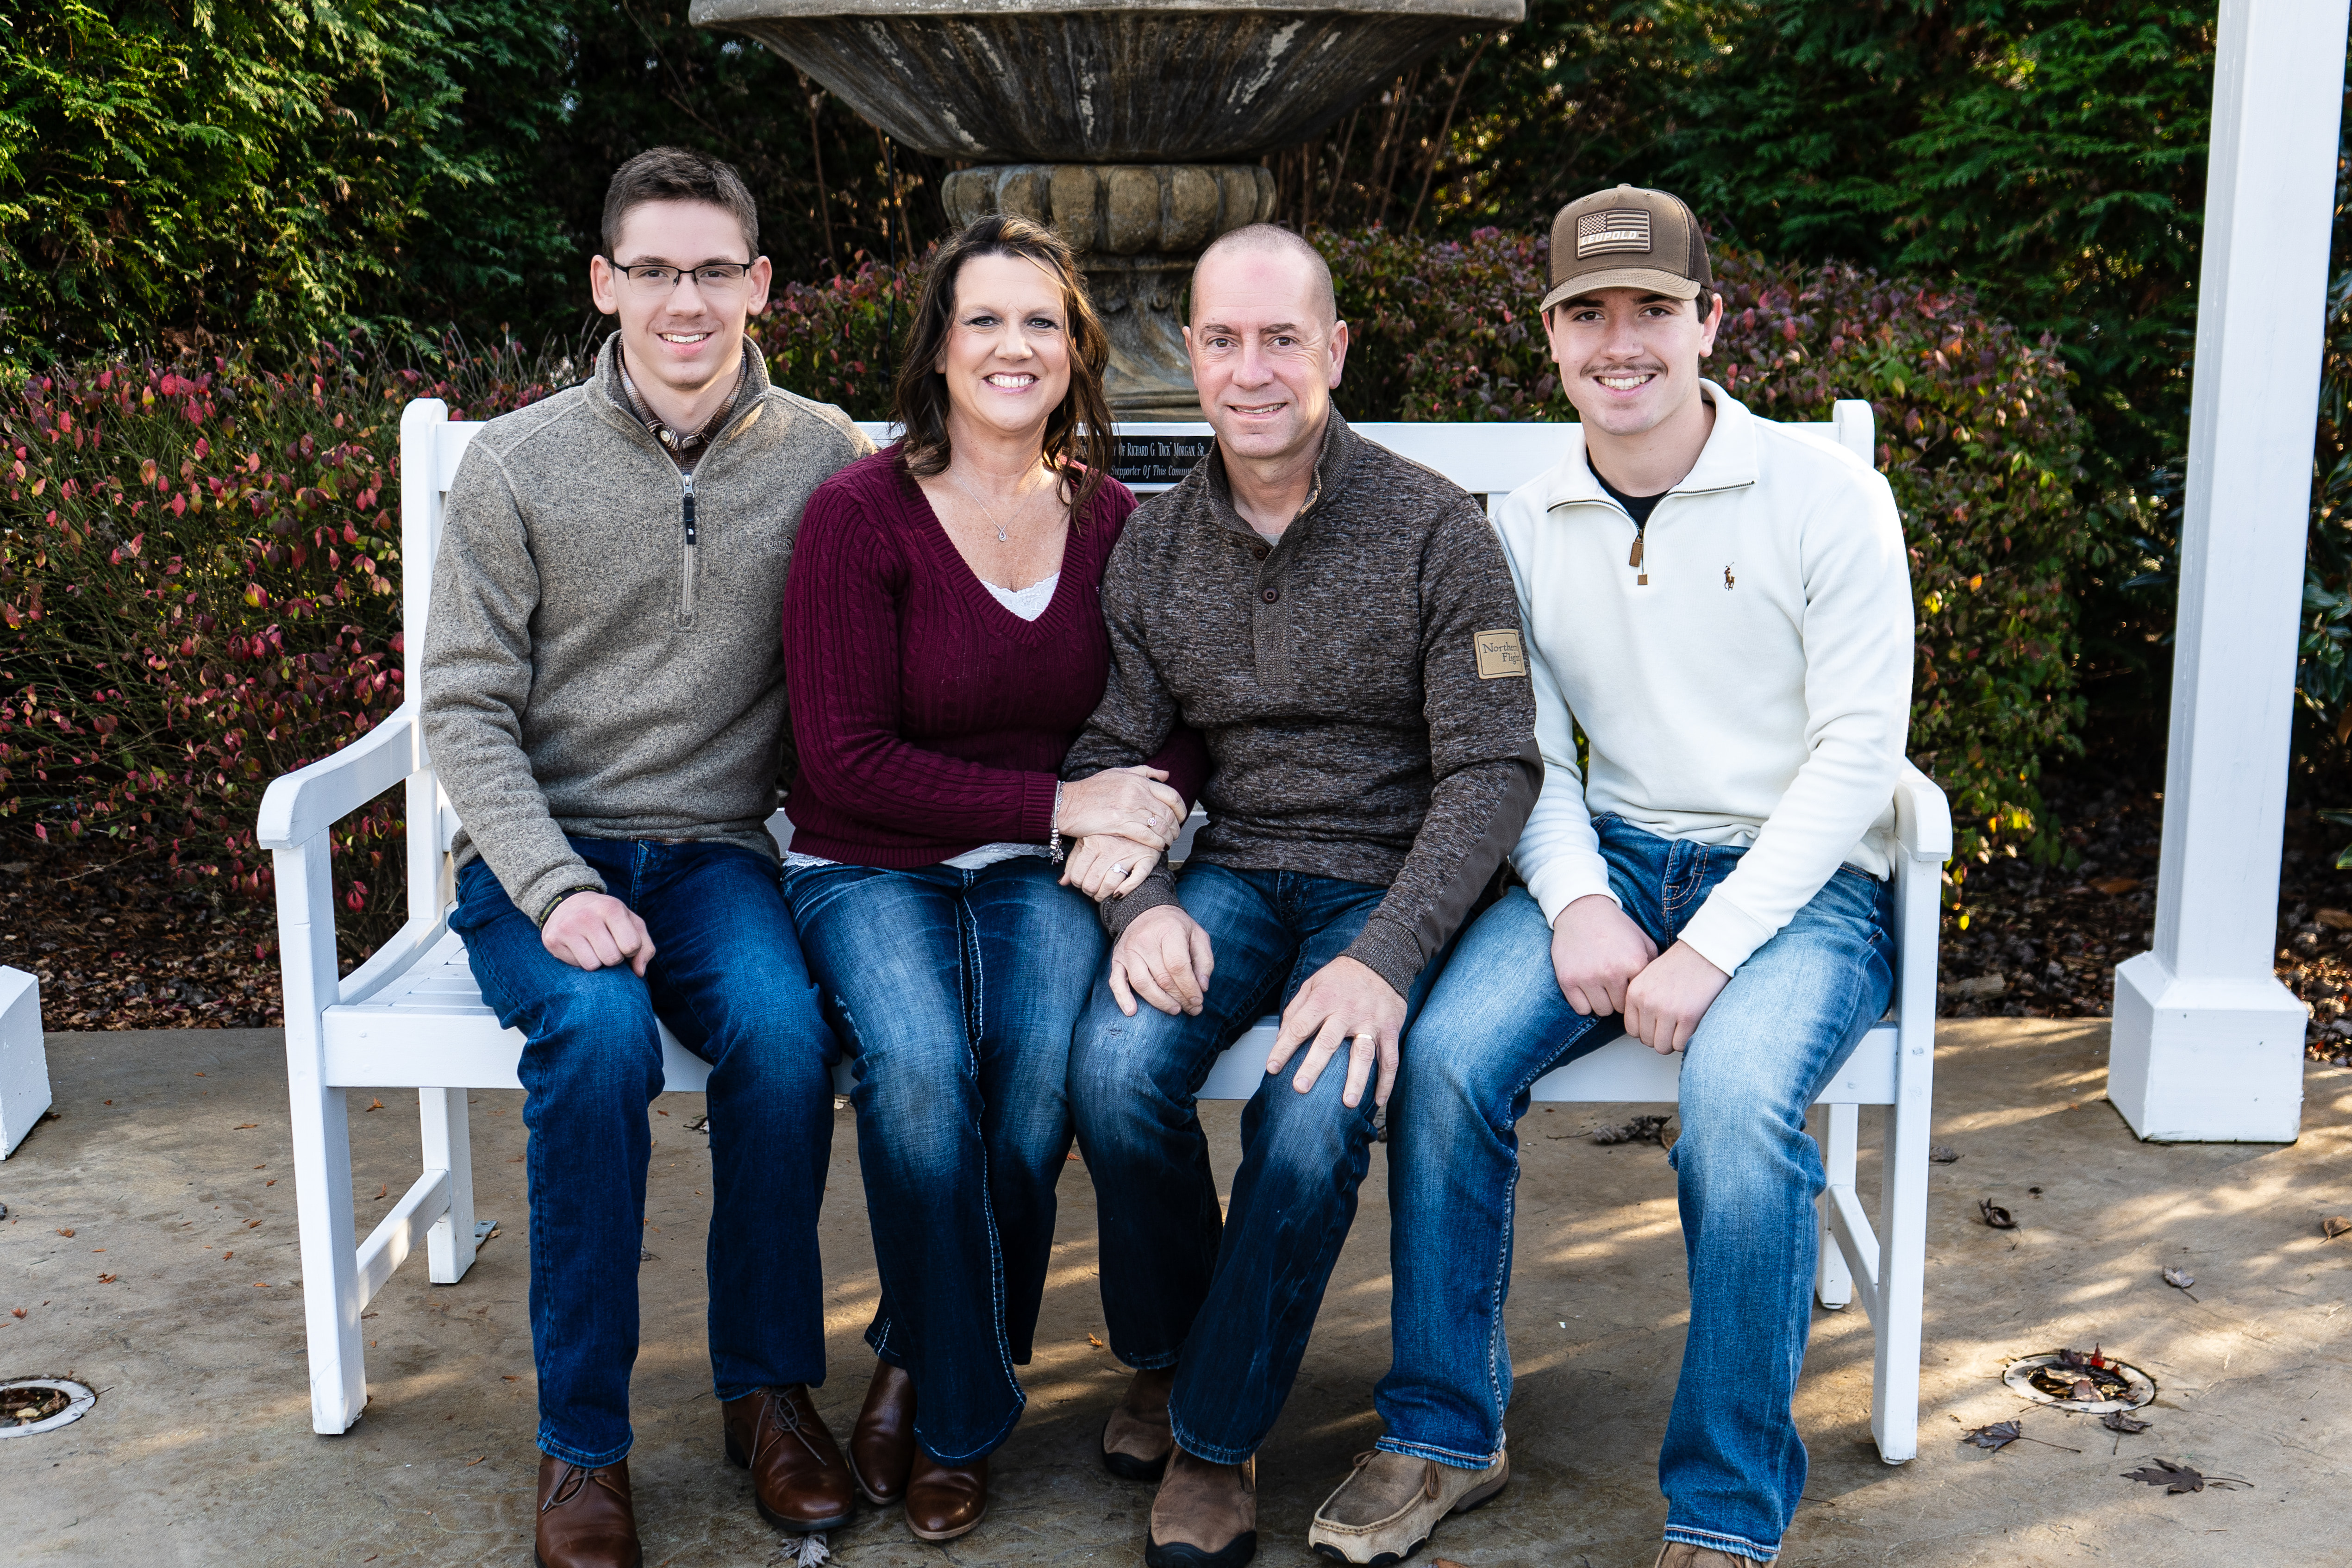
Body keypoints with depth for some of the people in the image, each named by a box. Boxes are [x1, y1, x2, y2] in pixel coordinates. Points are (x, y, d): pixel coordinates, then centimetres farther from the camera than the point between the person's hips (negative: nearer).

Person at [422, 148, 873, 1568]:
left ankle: (770, 1386, -8)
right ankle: (583, 1439, -15)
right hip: (539, 851, -1)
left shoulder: (825, 458, 3)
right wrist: (555, 890, -16)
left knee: (785, 1028, -29)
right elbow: (467, 709, -2)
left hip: (714, 849, 1)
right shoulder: (517, 464, 0)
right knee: (600, 1034, -31)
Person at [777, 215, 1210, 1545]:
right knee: (919, 1064, -31)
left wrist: (1141, 815, -14)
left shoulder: (1114, 523, 4)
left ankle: (923, 1371, 0)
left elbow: (1179, 724, 10)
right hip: (872, 868, -2)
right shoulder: (860, 514, -8)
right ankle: (964, 1415, -7)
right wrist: (1060, 802, -16)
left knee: (1042, 1072, -28)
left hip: (1039, 872, 2)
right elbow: (847, 759, -11)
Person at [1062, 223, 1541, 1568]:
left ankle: (1217, 1439, -5)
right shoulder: (1154, 547, 7)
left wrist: (1388, 958, -23)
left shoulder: (1435, 530, -6)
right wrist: (1143, 903, -16)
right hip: (1227, 872, 3)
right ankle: (1167, 1354, 5)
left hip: (1388, 884, -3)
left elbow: (1493, 767, -10)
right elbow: (1108, 754, 7)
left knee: (1314, 1113, -30)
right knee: (1116, 1064, -26)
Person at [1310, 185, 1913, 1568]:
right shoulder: (1529, 525, 7)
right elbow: (1527, 752, 7)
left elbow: (1858, 752, -10)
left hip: (1804, 879, -3)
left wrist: (1713, 947, -19)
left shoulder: (1825, 493, -6)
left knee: (1738, 1093, -33)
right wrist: (1576, 898, -14)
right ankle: (1445, 1433, -3)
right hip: (1612, 858, 4)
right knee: (1447, 1051, -23)